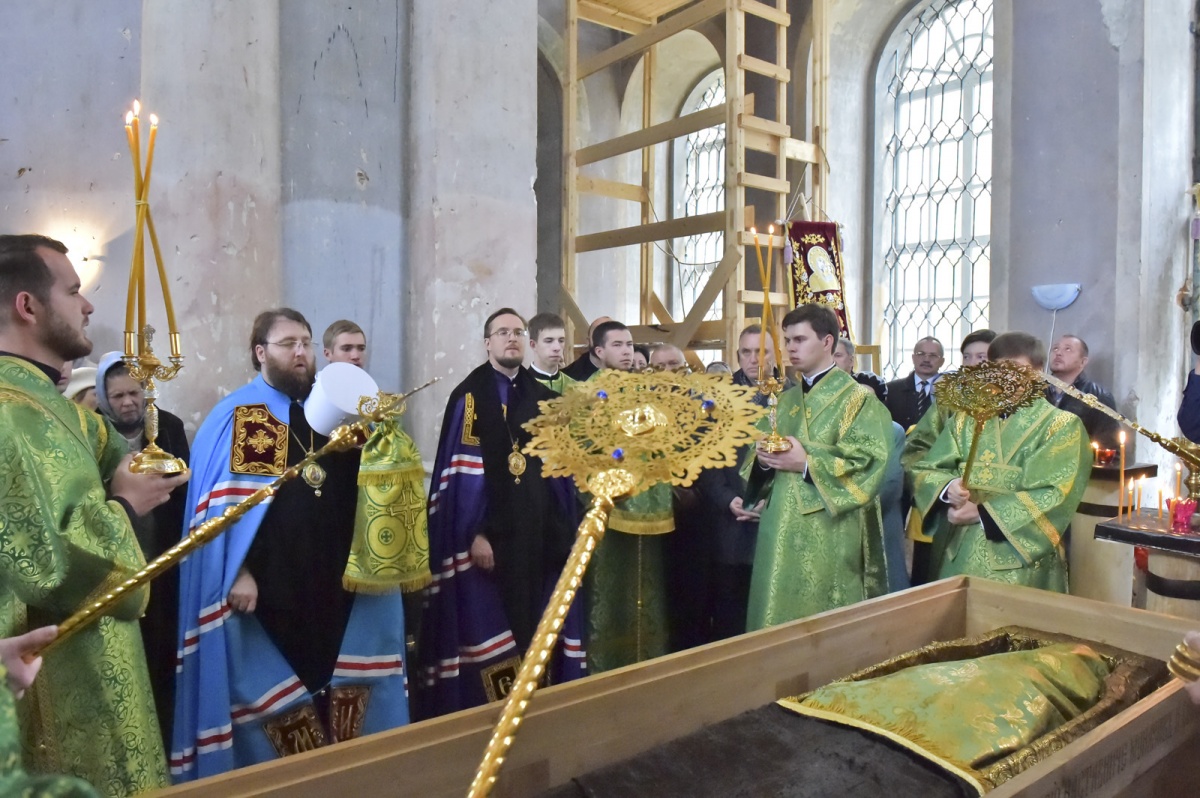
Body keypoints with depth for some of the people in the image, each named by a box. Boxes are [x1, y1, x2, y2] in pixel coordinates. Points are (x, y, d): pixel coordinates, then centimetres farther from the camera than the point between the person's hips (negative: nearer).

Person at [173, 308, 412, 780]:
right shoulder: (236, 416, -3)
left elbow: (359, 488, 13)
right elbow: (221, 502, -9)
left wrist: (370, 442, -6)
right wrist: (238, 569, -18)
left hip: (337, 582, 5)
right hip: (271, 586, -5)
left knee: (348, 690, 12)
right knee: (278, 695, 7)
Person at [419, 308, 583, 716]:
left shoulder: (544, 398, 11)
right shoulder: (468, 396, -5)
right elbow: (460, 472, -10)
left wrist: (562, 529, 5)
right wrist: (474, 533, -16)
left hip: (539, 534, 5)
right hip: (489, 535, -5)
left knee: (534, 627, 11)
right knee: (485, 628, 1)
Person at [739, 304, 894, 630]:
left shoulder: (858, 398, -4)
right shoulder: (785, 400, 15)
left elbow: (869, 464, -15)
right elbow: (762, 449, 18)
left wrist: (806, 463, -20)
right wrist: (762, 460, -5)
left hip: (828, 538, -6)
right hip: (781, 530, 6)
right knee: (778, 618, 10)